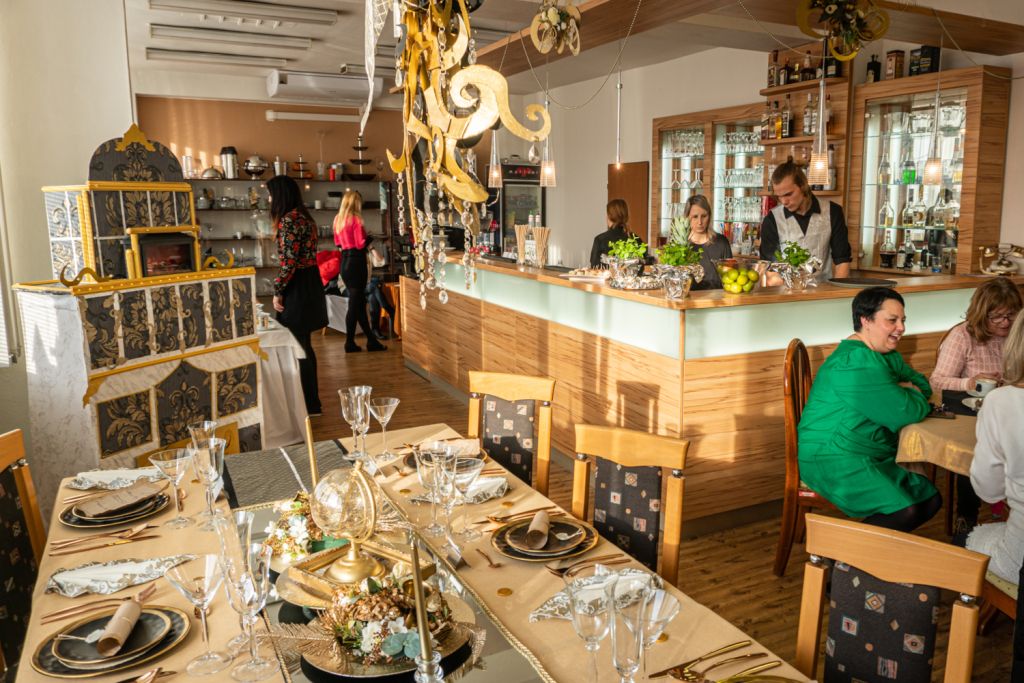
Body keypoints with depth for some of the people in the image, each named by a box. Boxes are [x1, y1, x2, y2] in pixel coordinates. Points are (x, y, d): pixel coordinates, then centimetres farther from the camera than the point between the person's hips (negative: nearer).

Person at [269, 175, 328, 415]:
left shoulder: (289, 219, -16)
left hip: (297, 287, -10)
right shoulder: (304, 216, 14)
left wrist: (277, 291, -12)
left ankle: (310, 404, 6)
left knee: (298, 346, -2)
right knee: (303, 343, 17)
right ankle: (310, 398, 28)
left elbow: (289, 262, -21)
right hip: (310, 284, 10)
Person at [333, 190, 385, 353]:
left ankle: (371, 340, 15)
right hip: (356, 262, -7)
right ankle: (350, 343, 5)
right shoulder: (356, 219, -13)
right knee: (355, 304, 0)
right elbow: (360, 244, -16)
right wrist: (368, 238, 2)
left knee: (358, 302, 11)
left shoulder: (338, 219, 9)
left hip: (344, 261, 8)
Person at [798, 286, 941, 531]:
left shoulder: (888, 355, 14)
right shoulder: (855, 362, -21)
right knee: (904, 511, -24)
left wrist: (908, 392, -3)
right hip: (831, 458, -11)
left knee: (931, 500, 4)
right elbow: (903, 413, -23)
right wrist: (916, 398, 0)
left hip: (873, 456, 11)